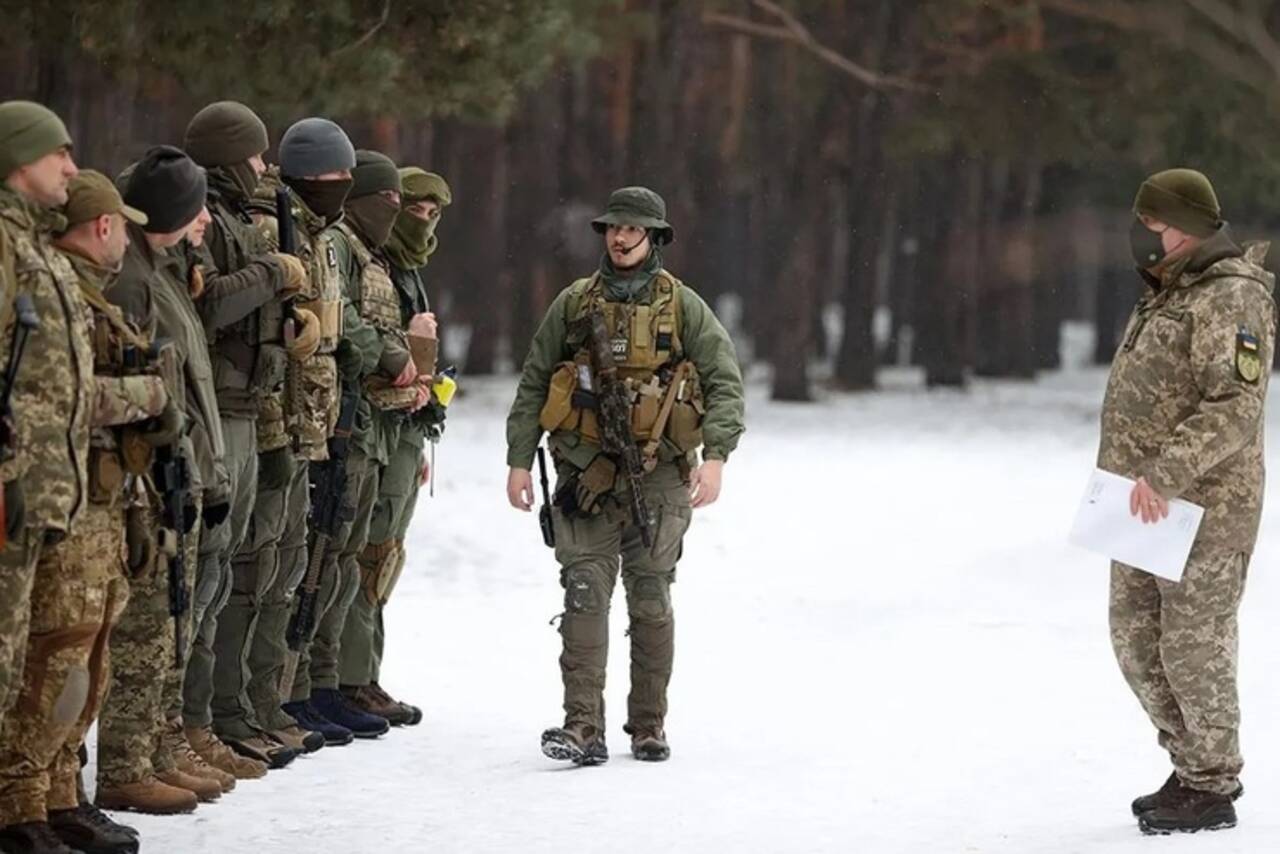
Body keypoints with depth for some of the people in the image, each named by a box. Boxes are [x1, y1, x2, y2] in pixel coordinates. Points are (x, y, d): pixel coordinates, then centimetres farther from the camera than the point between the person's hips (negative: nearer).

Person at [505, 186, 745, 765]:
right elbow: (533, 386, 12)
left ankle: (649, 728, 14)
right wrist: (519, 461, 5)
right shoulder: (573, 305, 9)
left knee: (651, 602, 5)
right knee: (585, 596, -8)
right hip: (586, 474, 1)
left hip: (657, 477, -1)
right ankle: (584, 728, -12)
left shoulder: (683, 308, 4)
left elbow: (726, 383, 0)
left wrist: (715, 456, -13)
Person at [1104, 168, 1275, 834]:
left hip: (1205, 505, -9)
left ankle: (1211, 790, 8)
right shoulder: (1164, 299, 17)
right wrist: (1122, 475, 18)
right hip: (1148, 505, 9)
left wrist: (1165, 472, -30)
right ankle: (1199, 765, 23)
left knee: (1194, 644, -3)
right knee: (1136, 639, 11)